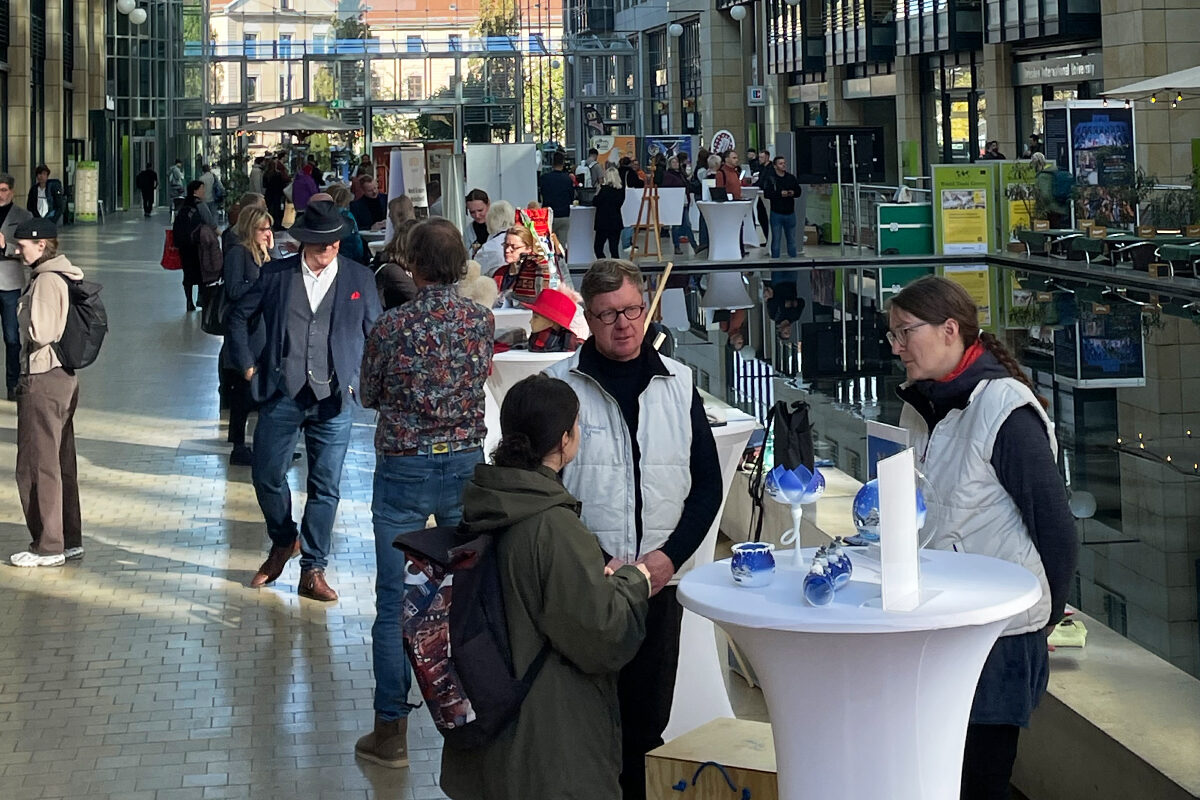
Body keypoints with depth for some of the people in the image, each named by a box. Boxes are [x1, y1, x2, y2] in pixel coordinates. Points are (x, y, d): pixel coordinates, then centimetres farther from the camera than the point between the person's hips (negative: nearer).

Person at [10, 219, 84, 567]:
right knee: (61, 462, 15)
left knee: (36, 465, -1)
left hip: (42, 380, -10)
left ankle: (48, 547, 5)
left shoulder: (46, 281, -18)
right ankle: (70, 539, 22)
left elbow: (39, 332, -25)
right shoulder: (68, 275, 11)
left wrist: (21, 317, -8)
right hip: (64, 377, 10)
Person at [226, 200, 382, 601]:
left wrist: (359, 380, 3)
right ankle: (283, 542, 31)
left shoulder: (359, 278, 2)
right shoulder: (276, 274, 1)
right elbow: (238, 316, 12)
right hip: (282, 394, 1)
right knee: (267, 476, 4)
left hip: (334, 399, 0)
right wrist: (248, 365, 6)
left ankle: (313, 570, 14)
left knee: (325, 486, 3)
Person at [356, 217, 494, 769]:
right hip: (466, 464, 3)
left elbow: (369, 396, 0)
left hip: (404, 471, -3)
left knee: (395, 605, 4)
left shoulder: (394, 326, -14)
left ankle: (391, 732, 8)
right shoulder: (483, 320, -5)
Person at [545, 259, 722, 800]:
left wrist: (671, 555, -5)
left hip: (660, 582, 3)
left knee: (646, 722, 8)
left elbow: (707, 484, 9)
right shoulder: (559, 385, -3)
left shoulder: (678, 384, 7)